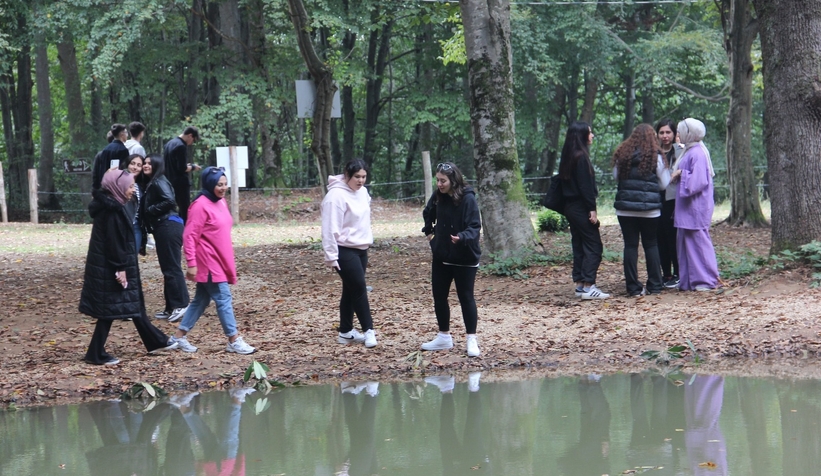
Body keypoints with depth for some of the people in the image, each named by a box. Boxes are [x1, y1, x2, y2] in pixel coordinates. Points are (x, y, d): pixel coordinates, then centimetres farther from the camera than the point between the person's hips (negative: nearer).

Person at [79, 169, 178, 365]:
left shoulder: (110, 206, 12)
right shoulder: (111, 209, -19)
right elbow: (114, 241, -22)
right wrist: (120, 268, -21)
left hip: (106, 267, 10)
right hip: (110, 269, -10)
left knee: (134, 303, 16)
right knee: (110, 308, -3)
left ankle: (156, 341, 26)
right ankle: (96, 353, 3)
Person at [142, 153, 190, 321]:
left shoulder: (159, 182, -9)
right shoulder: (153, 183, 19)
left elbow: (170, 201, -22)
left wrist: (151, 210, -12)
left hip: (168, 227, -10)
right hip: (163, 228, 10)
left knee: (172, 268, -10)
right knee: (168, 268, 11)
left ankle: (181, 305, -11)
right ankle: (171, 307, 14)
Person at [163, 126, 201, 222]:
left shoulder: (169, 144, 13)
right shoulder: (181, 146, -16)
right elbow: (182, 168, -20)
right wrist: (193, 167, -2)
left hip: (170, 183, 9)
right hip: (181, 184, -9)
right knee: (185, 212, -6)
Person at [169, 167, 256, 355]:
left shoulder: (221, 202, 11)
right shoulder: (201, 205, -16)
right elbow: (189, 236, -17)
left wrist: (228, 261, 21)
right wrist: (191, 264, -20)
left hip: (219, 261, 9)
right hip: (208, 262, -9)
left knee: (201, 299, 13)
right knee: (224, 299, -6)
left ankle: (180, 336, 20)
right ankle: (234, 340, -1)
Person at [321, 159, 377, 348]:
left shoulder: (362, 192, 8)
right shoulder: (336, 195, -19)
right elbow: (330, 228, -20)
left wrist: (367, 241, 22)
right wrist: (331, 255, -21)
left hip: (361, 249, 9)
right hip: (345, 251, -9)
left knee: (351, 290, 12)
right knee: (359, 289, -7)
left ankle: (346, 332, 19)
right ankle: (368, 330, 1)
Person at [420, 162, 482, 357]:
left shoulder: (467, 199, -18)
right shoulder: (438, 197, 0)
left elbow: (474, 227, -23)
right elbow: (428, 214, 22)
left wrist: (462, 237, -40)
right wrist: (429, 231, 13)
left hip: (465, 258, -6)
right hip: (441, 256, 6)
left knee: (466, 297, -2)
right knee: (439, 296, 10)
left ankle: (471, 339, 5)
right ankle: (444, 337, 23)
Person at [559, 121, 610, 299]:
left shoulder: (568, 157, 13)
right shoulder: (581, 157, -15)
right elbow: (585, 186, -18)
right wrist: (592, 209, -16)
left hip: (571, 207, 9)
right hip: (581, 208, -9)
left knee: (579, 245, 12)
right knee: (593, 246, -7)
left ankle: (580, 284, 13)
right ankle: (588, 286, -12)